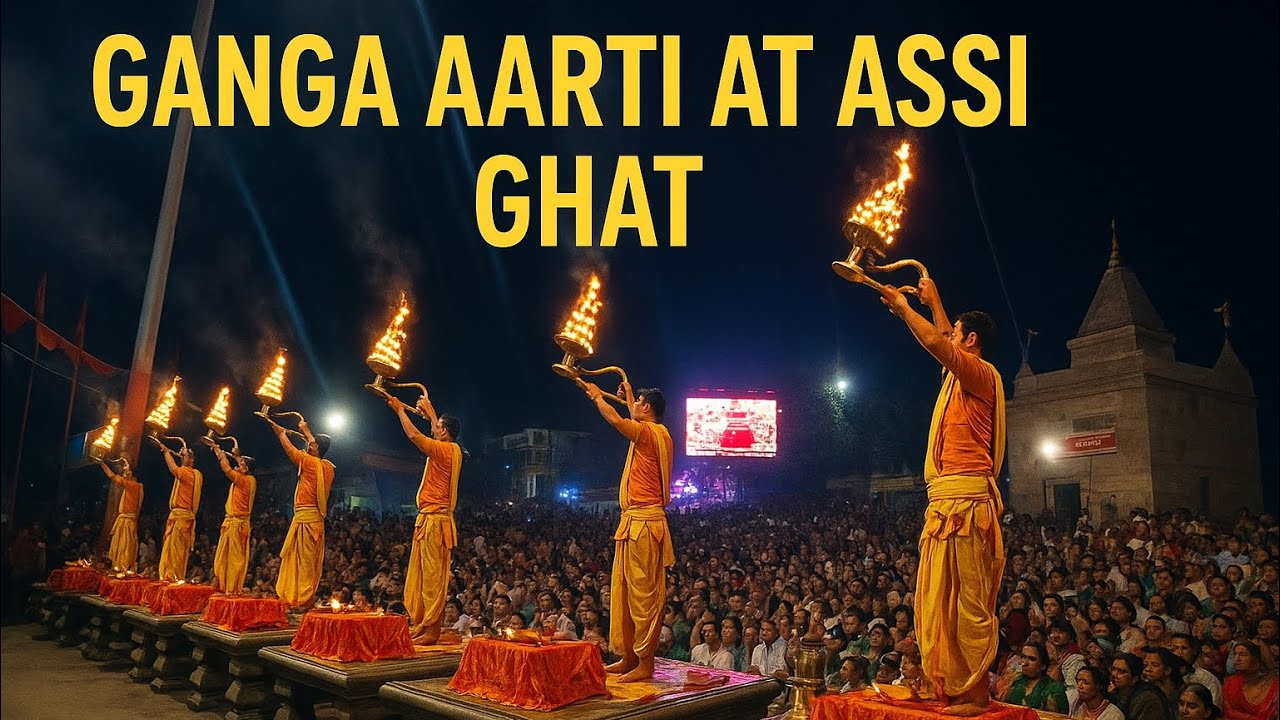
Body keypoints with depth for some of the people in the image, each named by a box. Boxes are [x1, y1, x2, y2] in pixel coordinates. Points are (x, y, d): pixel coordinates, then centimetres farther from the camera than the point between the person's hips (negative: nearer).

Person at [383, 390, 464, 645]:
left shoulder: (442, 450, -13)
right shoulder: (454, 451, 12)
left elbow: (413, 435, -14)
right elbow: (439, 432, 32)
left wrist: (400, 409, -1)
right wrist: (430, 412, 39)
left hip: (434, 520, -10)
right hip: (431, 520, 10)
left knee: (433, 577, -8)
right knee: (421, 576, 13)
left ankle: (431, 630, -6)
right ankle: (419, 625, 18)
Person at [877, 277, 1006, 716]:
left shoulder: (981, 373, -6)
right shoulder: (963, 375, 20)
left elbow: (935, 343, -22)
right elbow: (944, 341, 40)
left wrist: (902, 307, -8)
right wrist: (933, 303, 41)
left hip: (965, 499, -10)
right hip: (946, 499, 10)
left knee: (971, 602, -6)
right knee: (940, 599, 12)